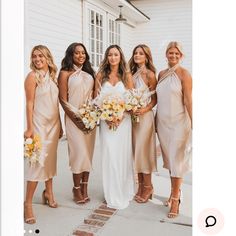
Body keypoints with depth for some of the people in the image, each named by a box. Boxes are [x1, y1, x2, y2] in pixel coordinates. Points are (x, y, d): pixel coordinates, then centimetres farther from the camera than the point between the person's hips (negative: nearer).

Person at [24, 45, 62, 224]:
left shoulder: (52, 76, 10)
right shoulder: (32, 76, -8)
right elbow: (29, 103, -12)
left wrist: (60, 125, 12)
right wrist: (30, 128, -16)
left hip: (53, 123, 6)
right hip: (39, 123, -6)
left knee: (51, 159, 13)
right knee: (38, 161, -7)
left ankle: (49, 193, 30)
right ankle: (28, 203, 2)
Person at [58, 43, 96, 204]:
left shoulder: (89, 73, 15)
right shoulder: (65, 73, 0)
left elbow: (94, 95, 15)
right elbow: (63, 99, -6)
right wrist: (76, 119, -12)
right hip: (74, 118, -5)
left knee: (88, 153, 5)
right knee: (79, 153, -8)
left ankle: (84, 188, 15)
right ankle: (77, 189, 8)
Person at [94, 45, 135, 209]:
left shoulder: (127, 76, 4)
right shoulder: (101, 75, 6)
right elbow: (96, 99, 4)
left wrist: (120, 116, -13)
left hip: (123, 120, 0)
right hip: (106, 121, 1)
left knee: (123, 154, 4)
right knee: (109, 155, 1)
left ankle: (124, 193, 20)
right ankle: (113, 195, 14)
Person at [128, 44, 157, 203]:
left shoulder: (149, 74, -7)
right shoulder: (132, 73, 10)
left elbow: (155, 98, -5)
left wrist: (145, 109, -19)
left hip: (144, 116, -6)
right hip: (132, 116, 6)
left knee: (143, 150, -1)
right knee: (135, 150, 10)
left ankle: (148, 186, 15)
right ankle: (140, 185, 23)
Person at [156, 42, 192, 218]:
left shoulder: (184, 74, -8)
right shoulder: (161, 74, 9)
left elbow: (188, 101, -13)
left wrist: (193, 125, -16)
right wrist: (156, 120, 13)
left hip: (178, 122, -5)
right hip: (162, 122, 6)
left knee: (177, 159, 1)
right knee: (169, 158, 13)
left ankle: (175, 199, 11)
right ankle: (176, 192, 30)